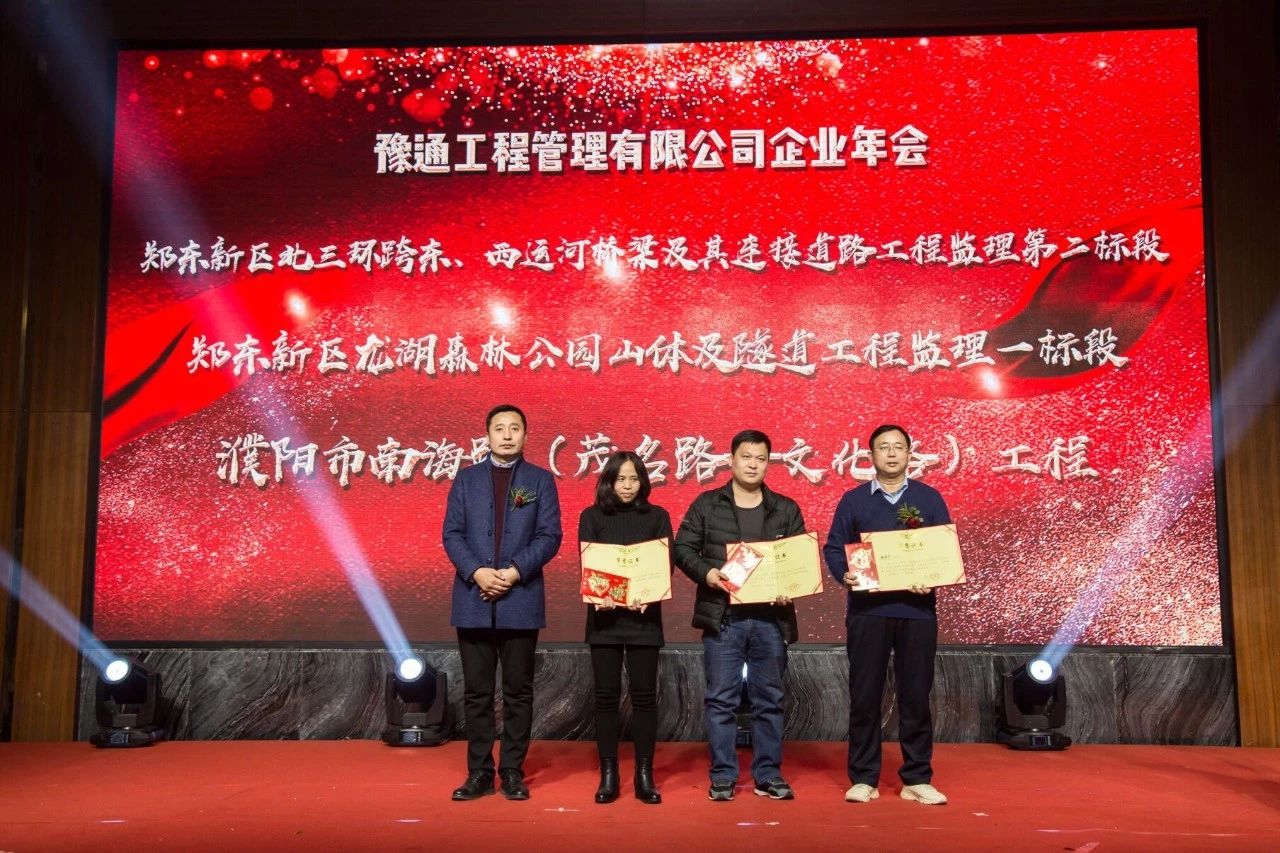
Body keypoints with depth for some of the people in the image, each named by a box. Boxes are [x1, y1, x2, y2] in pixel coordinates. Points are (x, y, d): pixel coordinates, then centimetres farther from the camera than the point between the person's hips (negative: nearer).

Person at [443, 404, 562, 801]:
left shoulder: (540, 480, 6)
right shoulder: (467, 478, 10)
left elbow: (550, 536, -1)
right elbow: (451, 533, 3)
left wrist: (515, 572, -13)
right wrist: (477, 572, -12)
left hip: (521, 600, -1)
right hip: (473, 600, 1)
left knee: (518, 691, 4)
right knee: (477, 692, 6)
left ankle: (513, 771, 13)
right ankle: (479, 772, 13)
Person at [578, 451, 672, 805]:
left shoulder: (657, 517, 7)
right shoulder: (592, 517, 6)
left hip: (644, 616, 0)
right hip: (604, 616, 0)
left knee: (644, 695, 1)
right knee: (606, 695, 2)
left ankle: (644, 775, 8)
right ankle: (608, 775, 10)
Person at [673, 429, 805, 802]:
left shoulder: (786, 509, 10)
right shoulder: (706, 505, 6)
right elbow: (683, 548, 4)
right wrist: (706, 572, -14)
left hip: (770, 617, 2)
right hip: (722, 616, -1)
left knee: (769, 700, 8)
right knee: (721, 700, 2)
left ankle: (769, 776, 18)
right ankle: (722, 777, 12)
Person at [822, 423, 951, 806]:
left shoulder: (929, 498, 10)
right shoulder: (853, 500, 9)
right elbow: (833, 547, 5)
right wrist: (845, 574, -14)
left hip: (917, 609, 0)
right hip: (867, 609, 0)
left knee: (916, 695, 4)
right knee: (864, 695, 3)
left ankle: (917, 778, 15)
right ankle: (863, 778, 12)